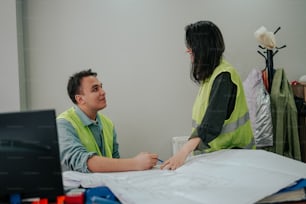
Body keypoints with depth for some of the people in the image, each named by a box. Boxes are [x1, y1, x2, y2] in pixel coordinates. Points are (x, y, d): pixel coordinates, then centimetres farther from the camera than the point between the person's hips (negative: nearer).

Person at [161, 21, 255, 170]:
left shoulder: (224, 77, -16)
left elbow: (212, 123, -28)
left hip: (230, 152, -8)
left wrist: (183, 152, -38)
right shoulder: (210, 75, 11)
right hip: (212, 152, 8)